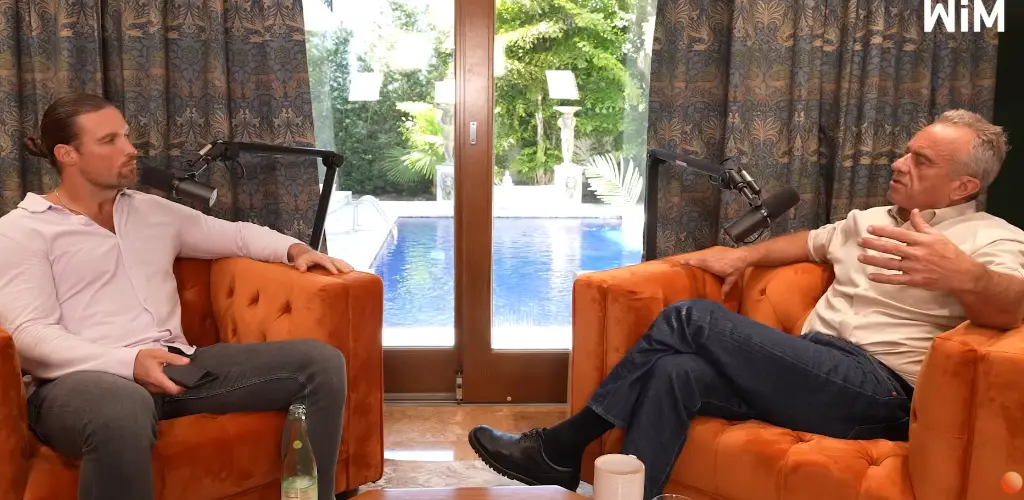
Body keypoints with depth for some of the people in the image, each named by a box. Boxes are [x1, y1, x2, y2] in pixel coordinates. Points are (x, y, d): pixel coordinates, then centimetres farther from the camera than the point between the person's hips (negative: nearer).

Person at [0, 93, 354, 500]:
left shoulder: (154, 211, 22)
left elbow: (235, 234, 32)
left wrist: (294, 249, 9)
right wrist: (129, 362, -25)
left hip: (176, 365, 6)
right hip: (81, 378, -6)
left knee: (321, 362, -9)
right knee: (123, 410, -46)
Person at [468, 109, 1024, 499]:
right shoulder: (867, 219, 23)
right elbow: (810, 242, 40)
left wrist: (964, 275, -47)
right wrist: (744, 255, 23)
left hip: (879, 389, -8)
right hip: (819, 371, 8)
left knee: (691, 319, -17)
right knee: (676, 372, -22)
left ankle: (562, 445, -8)